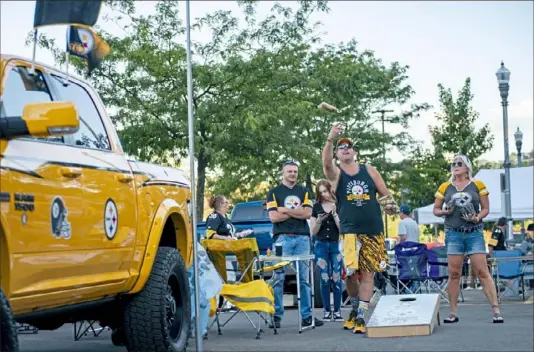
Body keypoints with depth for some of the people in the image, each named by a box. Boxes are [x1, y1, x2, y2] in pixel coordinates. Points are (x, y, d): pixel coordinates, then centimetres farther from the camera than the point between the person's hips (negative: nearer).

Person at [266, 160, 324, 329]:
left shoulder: (304, 192, 15)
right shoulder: (274, 193, 7)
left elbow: (307, 213, 0)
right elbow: (273, 217, -5)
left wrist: (285, 210, -3)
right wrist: (297, 212, -2)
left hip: (302, 238, 3)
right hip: (282, 238, -2)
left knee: (304, 278, 3)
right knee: (279, 278, -5)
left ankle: (307, 315, 5)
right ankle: (276, 316, -1)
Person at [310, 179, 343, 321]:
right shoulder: (316, 207, 7)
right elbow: (313, 232, 8)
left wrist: (335, 214, -15)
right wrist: (319, 221, -10)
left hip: (336, 245, -2)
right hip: (321, 245, 2)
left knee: (336, 278, -3)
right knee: (324, 279, 1)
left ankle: (337, 310, 3)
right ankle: (327, 310, 6)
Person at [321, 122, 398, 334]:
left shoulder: (369, 171, 9)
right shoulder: (335, 174, 3)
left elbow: (385, 194, 13)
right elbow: (326, 162, -20)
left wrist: (390, 205, -9)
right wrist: (330, 139, -36)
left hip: (374, 231, 2)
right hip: (350, 232, -2)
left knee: (367, 273, -1)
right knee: (350, 273, -10)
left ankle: (361, 316, 4)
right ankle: (355, 306, 16)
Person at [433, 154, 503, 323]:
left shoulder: (478, 185, 4)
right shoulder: (445, 187, 7)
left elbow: (485, 208, 6)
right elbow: (436, 210, 12)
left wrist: (477, 218, -13)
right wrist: (445, 211, -9)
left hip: (474, 233, -1)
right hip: (453, 234, 2)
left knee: (483, 271, -7)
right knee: (454, 273, 2)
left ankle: (496, 310, -8)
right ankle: (453, 313, 8)